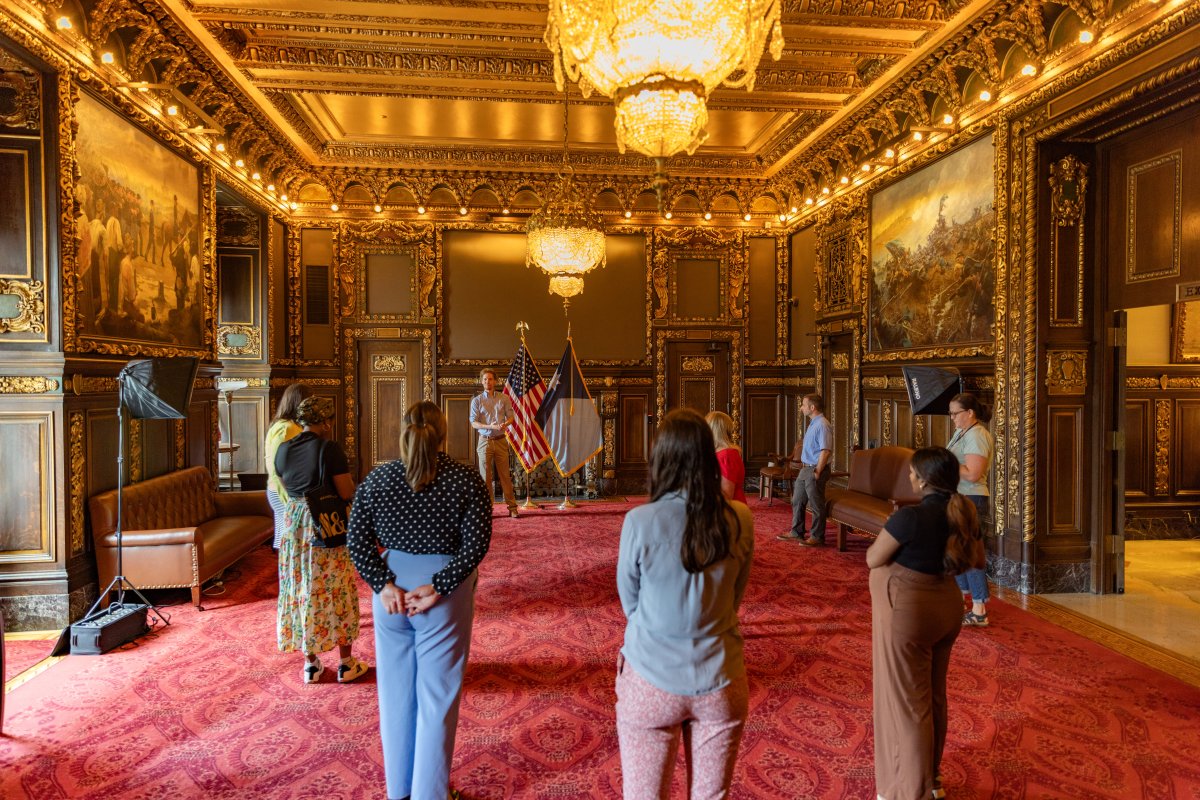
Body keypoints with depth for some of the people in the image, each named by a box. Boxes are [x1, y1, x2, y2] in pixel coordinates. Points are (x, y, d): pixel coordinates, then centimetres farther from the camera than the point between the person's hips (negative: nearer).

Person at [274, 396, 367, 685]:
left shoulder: (283, 450, 3)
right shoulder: (329, 448, -16)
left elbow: (287, 488, 14)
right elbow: (347, 493, -15)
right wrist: (351, 482, 5)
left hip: (294, 524, 5)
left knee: (301, 592, 14)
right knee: (337, 593, 7)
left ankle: (311, 664, 24)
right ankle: (346, 664, 16)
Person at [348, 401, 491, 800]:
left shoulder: (376, 479, -2)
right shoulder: (465, 479, -10)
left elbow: (357, 540, -4)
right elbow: (476, 543, -16)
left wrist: (383, 584, -6)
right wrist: (437, 587, -13)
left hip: (391, 592, 3)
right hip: (444, 596, -3)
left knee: (395, 691, 18)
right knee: (437, 696, 10)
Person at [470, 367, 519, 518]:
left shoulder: (504, 398, 6)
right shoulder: (477, 400, 2)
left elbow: (511, 417, 5)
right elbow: (473, 423, -4)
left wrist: (505, 424, -18)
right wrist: (490, 426, -20)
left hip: (500, 441, 0)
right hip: (485, 441, 0)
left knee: (505, 474, 1)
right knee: (485, 476, 2)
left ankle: (512, 507, 6)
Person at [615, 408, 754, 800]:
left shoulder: (640, 521, -20)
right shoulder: (739, 519, -11)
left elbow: (629, 601, -5)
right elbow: (736, 596, 3)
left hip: (651, 682, -2)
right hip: (720, 683, 3)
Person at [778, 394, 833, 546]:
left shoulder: (822, 425, -18)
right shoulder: (813, 424, 13)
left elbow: (825, 451, -24)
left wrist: (817, 472, -21)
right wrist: (804, 465, 16)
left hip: (815, 470, -10)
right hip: (805, 469, 10)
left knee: (817, 505, 2)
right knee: (797, 501, 16)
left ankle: (817, 537, 12)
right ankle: (796, 532, 27)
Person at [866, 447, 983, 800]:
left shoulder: (910, 516, -25)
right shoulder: (963, 514, -1)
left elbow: (873, 559, -15)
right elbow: (978, 560, 15)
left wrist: (892, 531, 1)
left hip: (907, 614, -8)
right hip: (945, 609, 8)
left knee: (907, 702, 7)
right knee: (932, 698, 20)